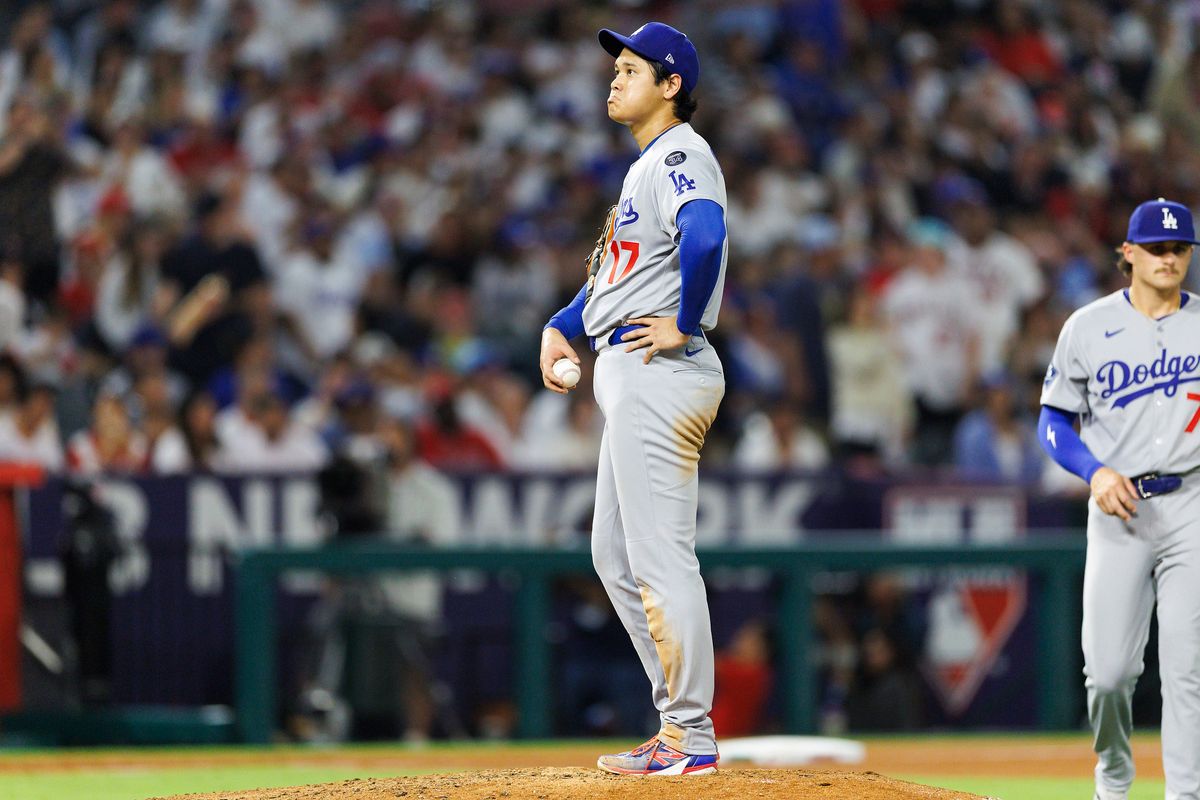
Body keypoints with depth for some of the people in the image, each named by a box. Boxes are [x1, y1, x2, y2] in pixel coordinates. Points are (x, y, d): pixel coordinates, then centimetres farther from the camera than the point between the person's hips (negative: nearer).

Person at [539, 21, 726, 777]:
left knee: (662, 557, -10)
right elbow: (620, 268, 29)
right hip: (633, 378, 11)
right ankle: (680, 724, 17)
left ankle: (692, 738, -8)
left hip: (661, 374, -11)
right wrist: (562, 327, 17)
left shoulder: (681, 155, -12)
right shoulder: (650, 164, 20)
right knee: (616, 555, 14)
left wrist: (685, 324, -23)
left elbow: (704, 238, -32)